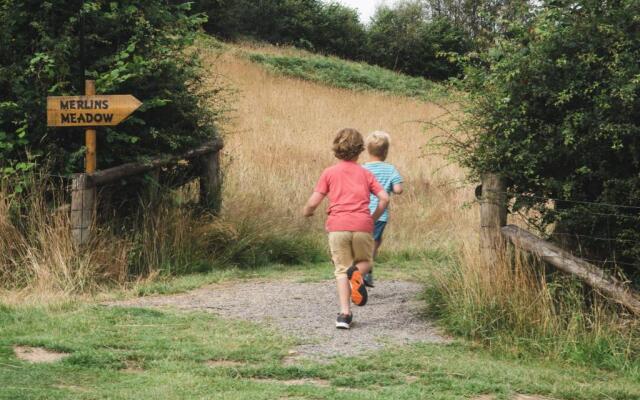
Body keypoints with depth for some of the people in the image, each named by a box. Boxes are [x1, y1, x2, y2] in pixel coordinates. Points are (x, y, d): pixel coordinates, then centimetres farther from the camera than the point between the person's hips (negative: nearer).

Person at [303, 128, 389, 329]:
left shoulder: (329, 173, 10)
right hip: (362, 226, 1)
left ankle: (345, 313, -7)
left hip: (337, 225, 0)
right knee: (364, 261, 21)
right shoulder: (365, 173, 14)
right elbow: (384, 198, 4)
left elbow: (313, 202, 2)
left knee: (342, 269, 7)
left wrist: (306, 212, 24)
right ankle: (357, 272, -16)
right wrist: (373, 218, 19)